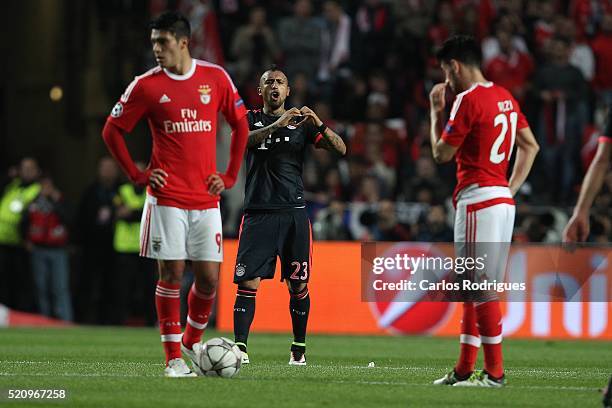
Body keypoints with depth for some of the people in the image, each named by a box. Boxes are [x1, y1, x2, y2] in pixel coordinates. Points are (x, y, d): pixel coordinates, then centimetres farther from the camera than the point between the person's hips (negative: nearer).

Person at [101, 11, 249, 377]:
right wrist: (137, 175, 0)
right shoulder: (147, 85, -1)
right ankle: (174, 358, 2)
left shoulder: (215, 78, 3)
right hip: (167, 197, -2)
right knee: (172, 274, -5)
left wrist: (230, 176, 7)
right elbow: (112, 130, 7)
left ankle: (192, 341, 25)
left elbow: (240, 125, 14)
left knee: (209, 278, 2)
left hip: (207, 199, 2)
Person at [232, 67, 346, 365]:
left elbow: (340, 149, 1)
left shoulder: (301, 123, 10)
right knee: (247, 283, -10)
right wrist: (277, 125, -25)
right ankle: (240, 347, -11)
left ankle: (299, 349, 14)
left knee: (298, 286, 2)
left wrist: (319, 124, -16)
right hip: (258, 213, -1)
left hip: (293, 212, 1)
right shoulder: (251, 119, 9)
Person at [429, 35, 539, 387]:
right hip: (503, 199, 9)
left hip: (479, 199, -9)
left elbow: (442, 154, -7)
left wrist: (436, 111, 5)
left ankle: (495, 372, -10)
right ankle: (465, 369, 18)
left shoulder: (469, 99, -12)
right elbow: (531, 146, 19)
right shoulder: (506, 97, 14)